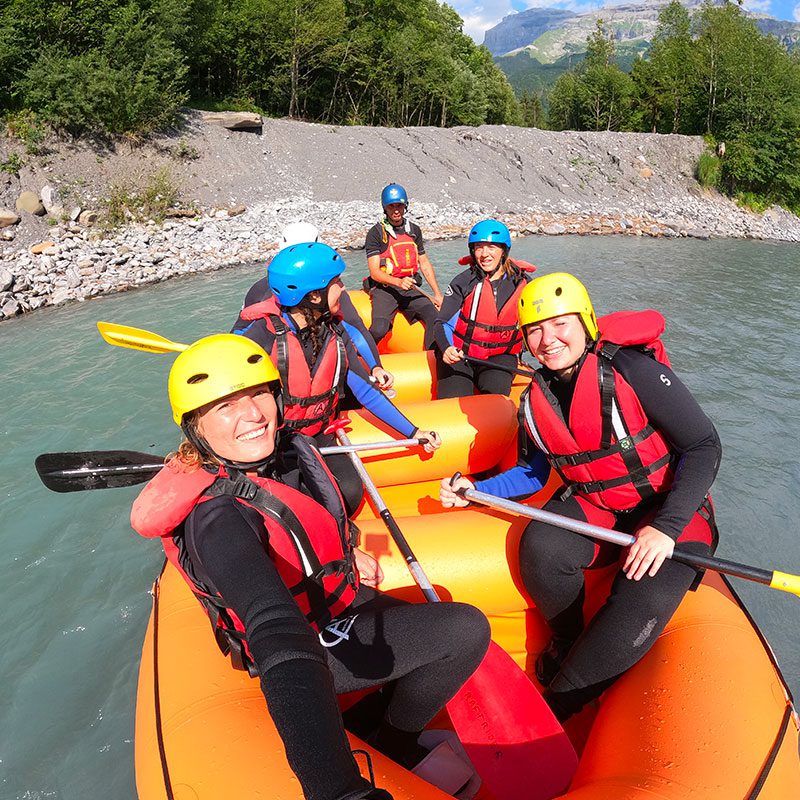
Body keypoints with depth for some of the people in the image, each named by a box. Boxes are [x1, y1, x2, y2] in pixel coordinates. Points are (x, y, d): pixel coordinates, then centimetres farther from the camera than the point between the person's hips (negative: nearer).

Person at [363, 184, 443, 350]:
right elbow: (374, 272, -8)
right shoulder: (376, 233, -2)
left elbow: (425, 264, 19)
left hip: (410, 289, 4)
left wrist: (437, 294, 11)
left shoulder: (414, 230, 15)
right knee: (379, 329, -26)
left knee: (433, 316, -22)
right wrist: (399, 282, -26)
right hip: (384, 289, -4)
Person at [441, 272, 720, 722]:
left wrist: (666, 527, -26)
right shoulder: (536, 401, 0)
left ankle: (554, 708, -10)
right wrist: (477, 491, -3)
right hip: (594, 508, 4)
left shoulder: (632, 369, -19)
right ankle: (565, 646, 3)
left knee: (643, 605, -30)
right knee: (541, 547, -27)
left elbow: (704, 446, -16)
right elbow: (534, 474, 13)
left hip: (671, 511, -4)